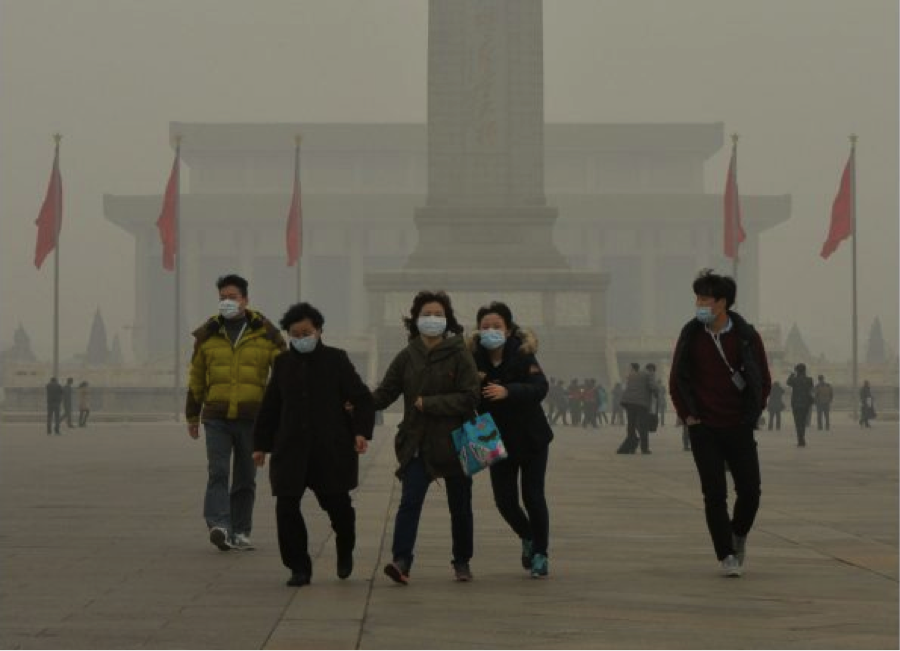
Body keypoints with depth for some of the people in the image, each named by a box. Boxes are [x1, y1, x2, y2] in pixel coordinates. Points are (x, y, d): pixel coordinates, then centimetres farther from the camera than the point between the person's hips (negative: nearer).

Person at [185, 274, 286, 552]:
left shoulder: (266, 333, 4)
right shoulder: (207, 334, 9)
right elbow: (196, 378, 16)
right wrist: (192, 416, 18)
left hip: (252, 417, 0)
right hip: (216, 417, 0)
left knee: (246, 478, 6)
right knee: (217, 472, -14)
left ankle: (240, 532, 14)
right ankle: (219, 526, -24)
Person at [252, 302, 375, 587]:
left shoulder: (336, 360, 0)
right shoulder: (283, 363, 9)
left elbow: (361, 398, -2)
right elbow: (270, 407, 15)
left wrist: (362, 431, -16)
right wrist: (261, 444, 13)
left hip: (332, 449, -2)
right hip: (291, 449, 2)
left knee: (337, 504, 5)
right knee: (286, 507, -8)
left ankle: (345, 551, 35)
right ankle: (299, 567, 3)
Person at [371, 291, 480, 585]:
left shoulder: (459, 355, -6)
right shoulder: (407, 357, 3)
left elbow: (470, 397, -13)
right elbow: (385, 393, 3)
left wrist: (429, 404, -18)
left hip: (454, 442, -1)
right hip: (416, 442, 1)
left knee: (460, 506, 11)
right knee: (410, 500, -16)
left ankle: (462, 562, 28)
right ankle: (401, 560, -23)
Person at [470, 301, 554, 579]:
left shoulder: (522, 356, -14)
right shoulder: (475, 360, -6)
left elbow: (540, 387, -27)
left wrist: (507, 391, -42)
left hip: (531, 438, -3)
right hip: (499, 439, 3)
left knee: (533, 496, -5)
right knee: (504, 500, 3)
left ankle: (540, 553, 12)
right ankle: (528, 538, 33)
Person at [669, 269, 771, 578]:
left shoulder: (746, 336, -4)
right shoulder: (691, 336, -1)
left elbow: (763, 379, 6)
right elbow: (677, 379, 8)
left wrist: (751, 415, 1)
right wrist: (687, 415, 0)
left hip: (739, 428, 0)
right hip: (704, 428, 0)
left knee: (750, 491, 0)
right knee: (715, 494, -3)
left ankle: (739, 534, 29)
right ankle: (726, 556, 6)